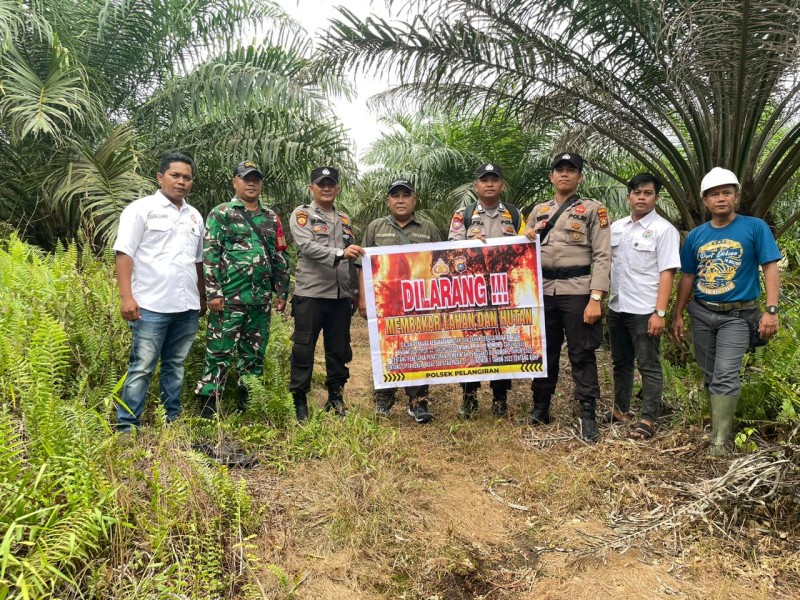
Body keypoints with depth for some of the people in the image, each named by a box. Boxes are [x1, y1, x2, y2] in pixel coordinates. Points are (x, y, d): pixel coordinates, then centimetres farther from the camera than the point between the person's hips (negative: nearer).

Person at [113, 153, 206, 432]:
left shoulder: (195, 216, 15)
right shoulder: (141, 209, -2)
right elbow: (124, 254, -8)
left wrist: (202, 298, 18)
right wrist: (126, 296, -16)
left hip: (187, 307, 6)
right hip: (152, 305, -5)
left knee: (175, 365, 13)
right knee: (141, 368, -2)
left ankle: (172, 421, 23)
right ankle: (126, 427, 8)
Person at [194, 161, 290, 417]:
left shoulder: (271, 217, 15)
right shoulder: (221, 213, 0)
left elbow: (280, 257, 17)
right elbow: (209, 254, -6)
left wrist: (282, 291, 12)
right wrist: (213, 292, -13)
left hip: (262, 300, 5)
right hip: (229, 298, -5)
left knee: (254, 355, 12)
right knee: (219, 354, -2)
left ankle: (247, 405, 24)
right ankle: (207, 409, 8)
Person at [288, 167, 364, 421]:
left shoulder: (344, 219, 17)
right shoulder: (301, 214, 0)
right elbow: (307, 246, -17)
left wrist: (355, 290, 18)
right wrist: (339, 253, -30)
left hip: (341, 295, 5)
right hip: (310, 293, -5)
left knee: (339, 348, 10)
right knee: (304, 348, 1)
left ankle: (336, 397, 24)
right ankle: (299, 399, 12)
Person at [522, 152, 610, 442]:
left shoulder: (593, 209, 1)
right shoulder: (539, 210, 14)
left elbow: (602, 256, -7)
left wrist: (596, 298, -15)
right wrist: (527, 239, -5)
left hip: (577, 291, -4)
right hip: (543, 291, 4)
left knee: (581, 354, 1)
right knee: (543, 351, 12)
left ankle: (588, 415, 11)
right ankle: (540, 407, 25)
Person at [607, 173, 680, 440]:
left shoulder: (664, 229, -7)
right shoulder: (616, 227, 10)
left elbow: (667, 273, -12)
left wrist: (659, 312, -17)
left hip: (644, 310, -6)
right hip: (617, 307, 6)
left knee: (648, 366, 1)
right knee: (621, 363, 16)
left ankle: (648, 420, 10)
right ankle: (620, 409, 29)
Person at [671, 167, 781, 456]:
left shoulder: (754, 227, -5)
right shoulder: (696, 235, 5)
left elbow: (770, 269, -8)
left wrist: (771, 310, -17)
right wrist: (677, 314, 9)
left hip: (737, 315, -4)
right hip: (701, 313, 4)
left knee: (726, 376, -12)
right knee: (710, 375, 13)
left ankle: (719, 441, -5)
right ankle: (718, 422, 30)